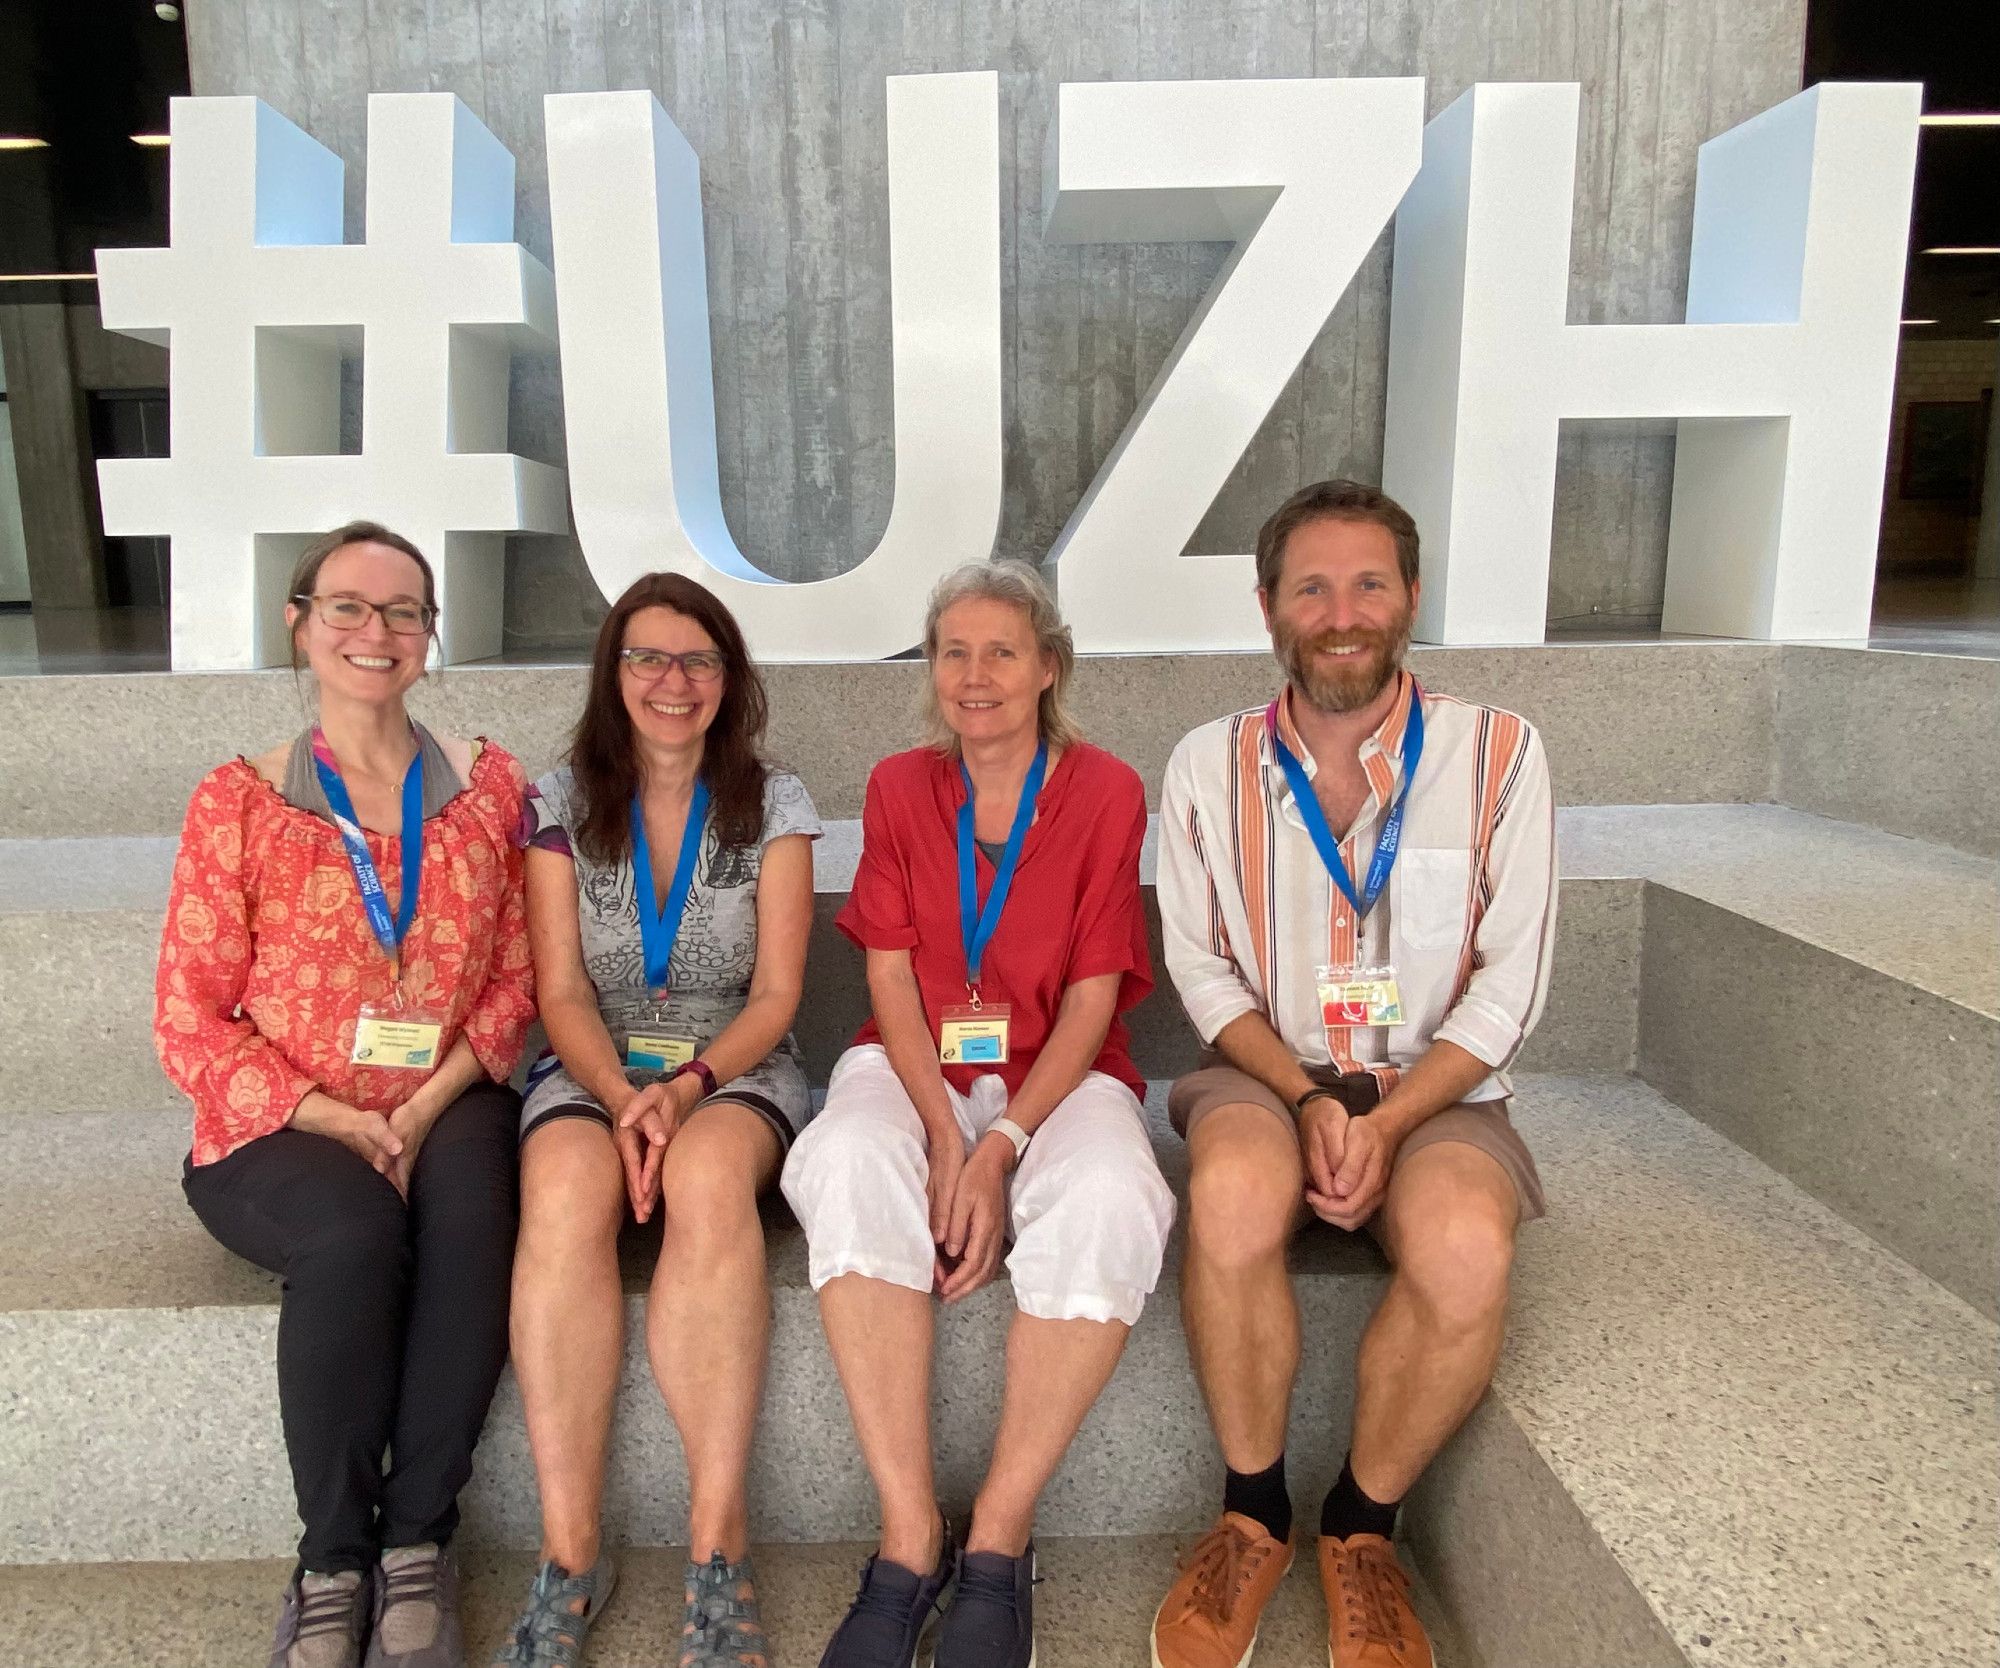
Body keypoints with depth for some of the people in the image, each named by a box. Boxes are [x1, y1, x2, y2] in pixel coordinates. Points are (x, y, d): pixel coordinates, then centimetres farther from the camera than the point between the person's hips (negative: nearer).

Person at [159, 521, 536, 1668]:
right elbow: (192, 1021, -1)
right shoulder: (238, 803, 1)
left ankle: (417, 1543, -17)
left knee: (470, 1201, -32)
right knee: (356, 1231, -32)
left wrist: (425, 1110, -12)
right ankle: (333, 1563, -12)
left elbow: (513, 979, 3)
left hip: (444, 1111, 1)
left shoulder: (490, 787, 6)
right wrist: (341, 1125, -14)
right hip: (279, 1133, -1)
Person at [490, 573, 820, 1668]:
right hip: (591, 1073, 1)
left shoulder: (773, 805, 5)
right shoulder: (560, 803, 7)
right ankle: (569, 1555, -27)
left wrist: (689, 1084, -19)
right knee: (567, 1188, -34)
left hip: (736, 1072, -1)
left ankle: (719, 1546, -30)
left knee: (707, 1175, -36)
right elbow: (562, 994, 0)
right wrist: (623, 1098, -18)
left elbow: (776, 993, -1)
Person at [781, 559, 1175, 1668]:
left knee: (1109, 1199, -34)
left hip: (1058, 1074, -1)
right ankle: (910, 1544, -25)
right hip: (916, 1067, 2)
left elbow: (1092, 998, -5)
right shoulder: (899, 787, 8)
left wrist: (1000, 1148, -18)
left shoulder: (1106, 793, 1)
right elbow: (891, 977, 1)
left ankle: (997, 1543, -19)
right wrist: (944, 1134, -16)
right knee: (848, 1162, -32)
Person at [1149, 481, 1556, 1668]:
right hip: (1266, 1076, 1)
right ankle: (1254, 1516, -4)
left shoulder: (1498, 754, -3)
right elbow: (1203, 968, 2)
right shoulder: (1210, 766, 1)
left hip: (1436, 1089, 0)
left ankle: (1363, 1528, 0)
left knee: (1465, 1251, -31)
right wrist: (1308, 1100, -14)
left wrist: (1385, 1122, -16)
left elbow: (1508, 987, -4)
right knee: (1235, 1196, -33)